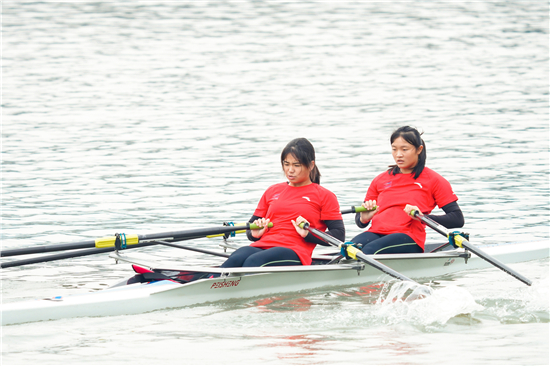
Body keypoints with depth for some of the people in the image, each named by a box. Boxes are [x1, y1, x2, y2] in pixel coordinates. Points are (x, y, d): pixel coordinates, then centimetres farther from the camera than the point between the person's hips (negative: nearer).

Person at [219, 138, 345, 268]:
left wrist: (308, 234, -10)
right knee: (236, 260, -34)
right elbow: (251, 228, 30)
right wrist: (255, 233, 5)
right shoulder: (272, 191, 28)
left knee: (253, 262, -39)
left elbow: (339, 235, 5)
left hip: (295, 253, -5)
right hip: (261, 246, 5)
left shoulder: (324, 196, 14)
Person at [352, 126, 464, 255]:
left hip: (409, 238, -4)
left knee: (369, 250, -38)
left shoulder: (433, 180, 12)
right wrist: (363, 218, -1)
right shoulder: (380, 180, 25)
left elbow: (458, 220, 4)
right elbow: (360, 223, 26)